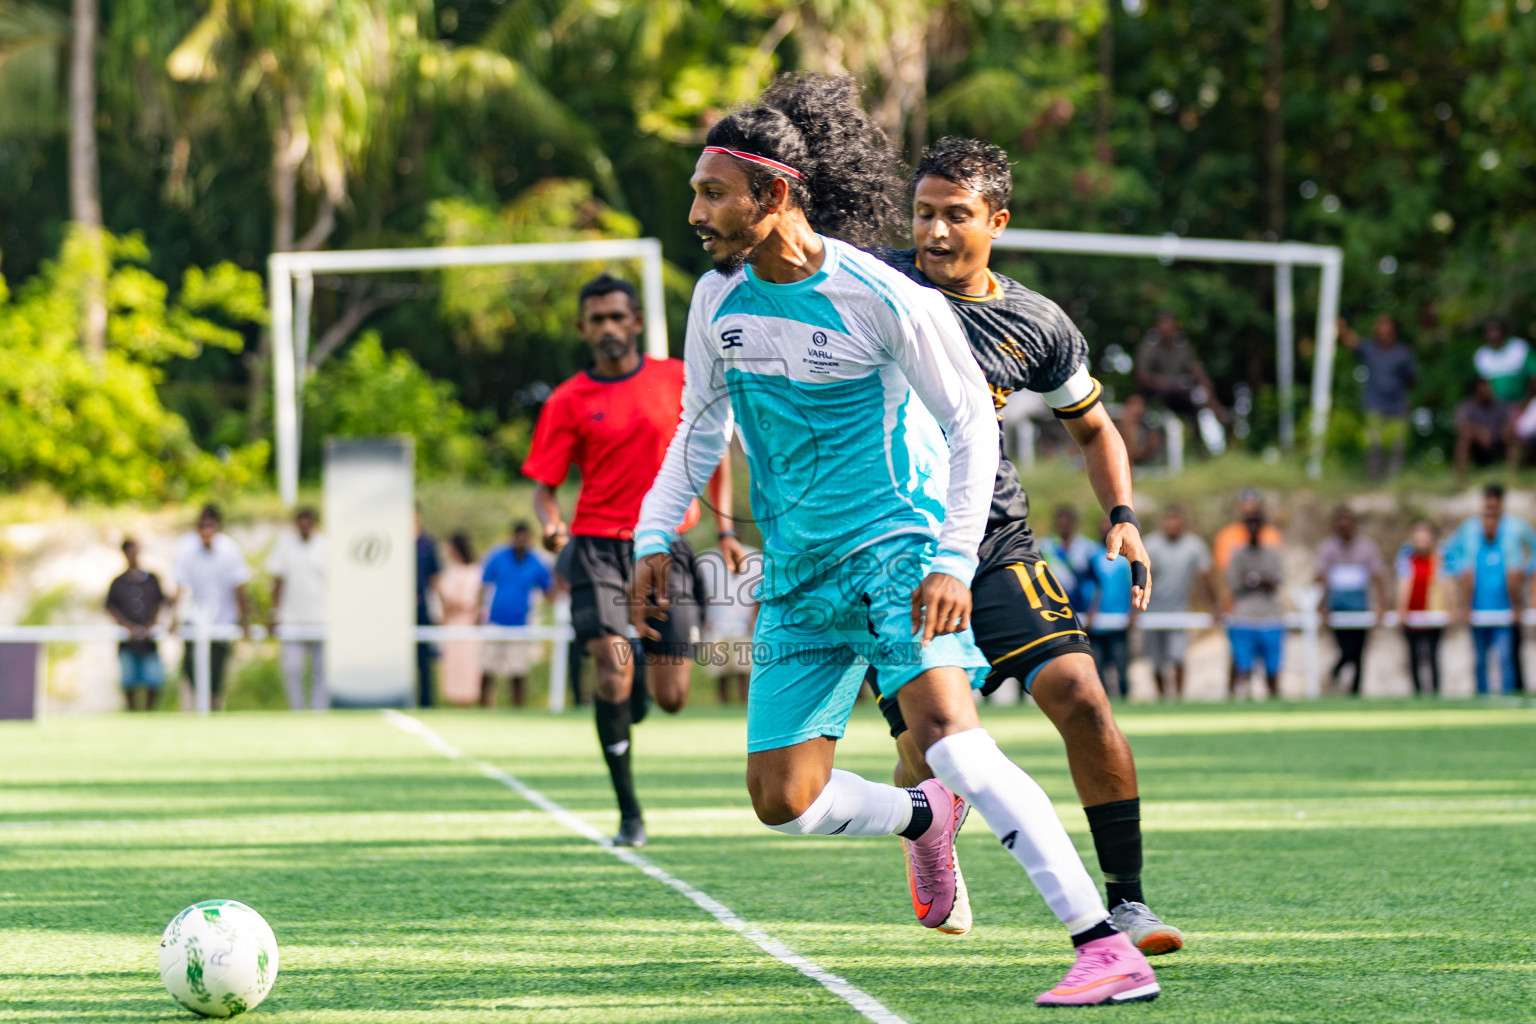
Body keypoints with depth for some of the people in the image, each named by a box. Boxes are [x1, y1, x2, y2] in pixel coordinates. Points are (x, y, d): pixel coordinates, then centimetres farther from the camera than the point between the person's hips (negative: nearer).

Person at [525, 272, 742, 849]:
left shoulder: (679, 381, 6)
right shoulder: (569, 402, 2)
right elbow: (543, 483, 3)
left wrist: (725, 529, 7)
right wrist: (551, 525, -19)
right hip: (599, 546, -1)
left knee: (671, 698, -2)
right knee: (613, 674, -20)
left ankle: (648, 670, 38)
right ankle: (629, 814, -9)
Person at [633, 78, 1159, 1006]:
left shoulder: (884, 300, -15)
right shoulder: (719, 299, 4)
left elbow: (972, 424, -9)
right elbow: (702, 425, 20)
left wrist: (954, 561, -19)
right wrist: (655, 538, 12)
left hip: (894, 545, -6)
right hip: (796, 573, 7)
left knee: (947, 733, -28)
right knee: (784, 800, 0)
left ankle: (1109, 948, -32)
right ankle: (925, 818, 32)